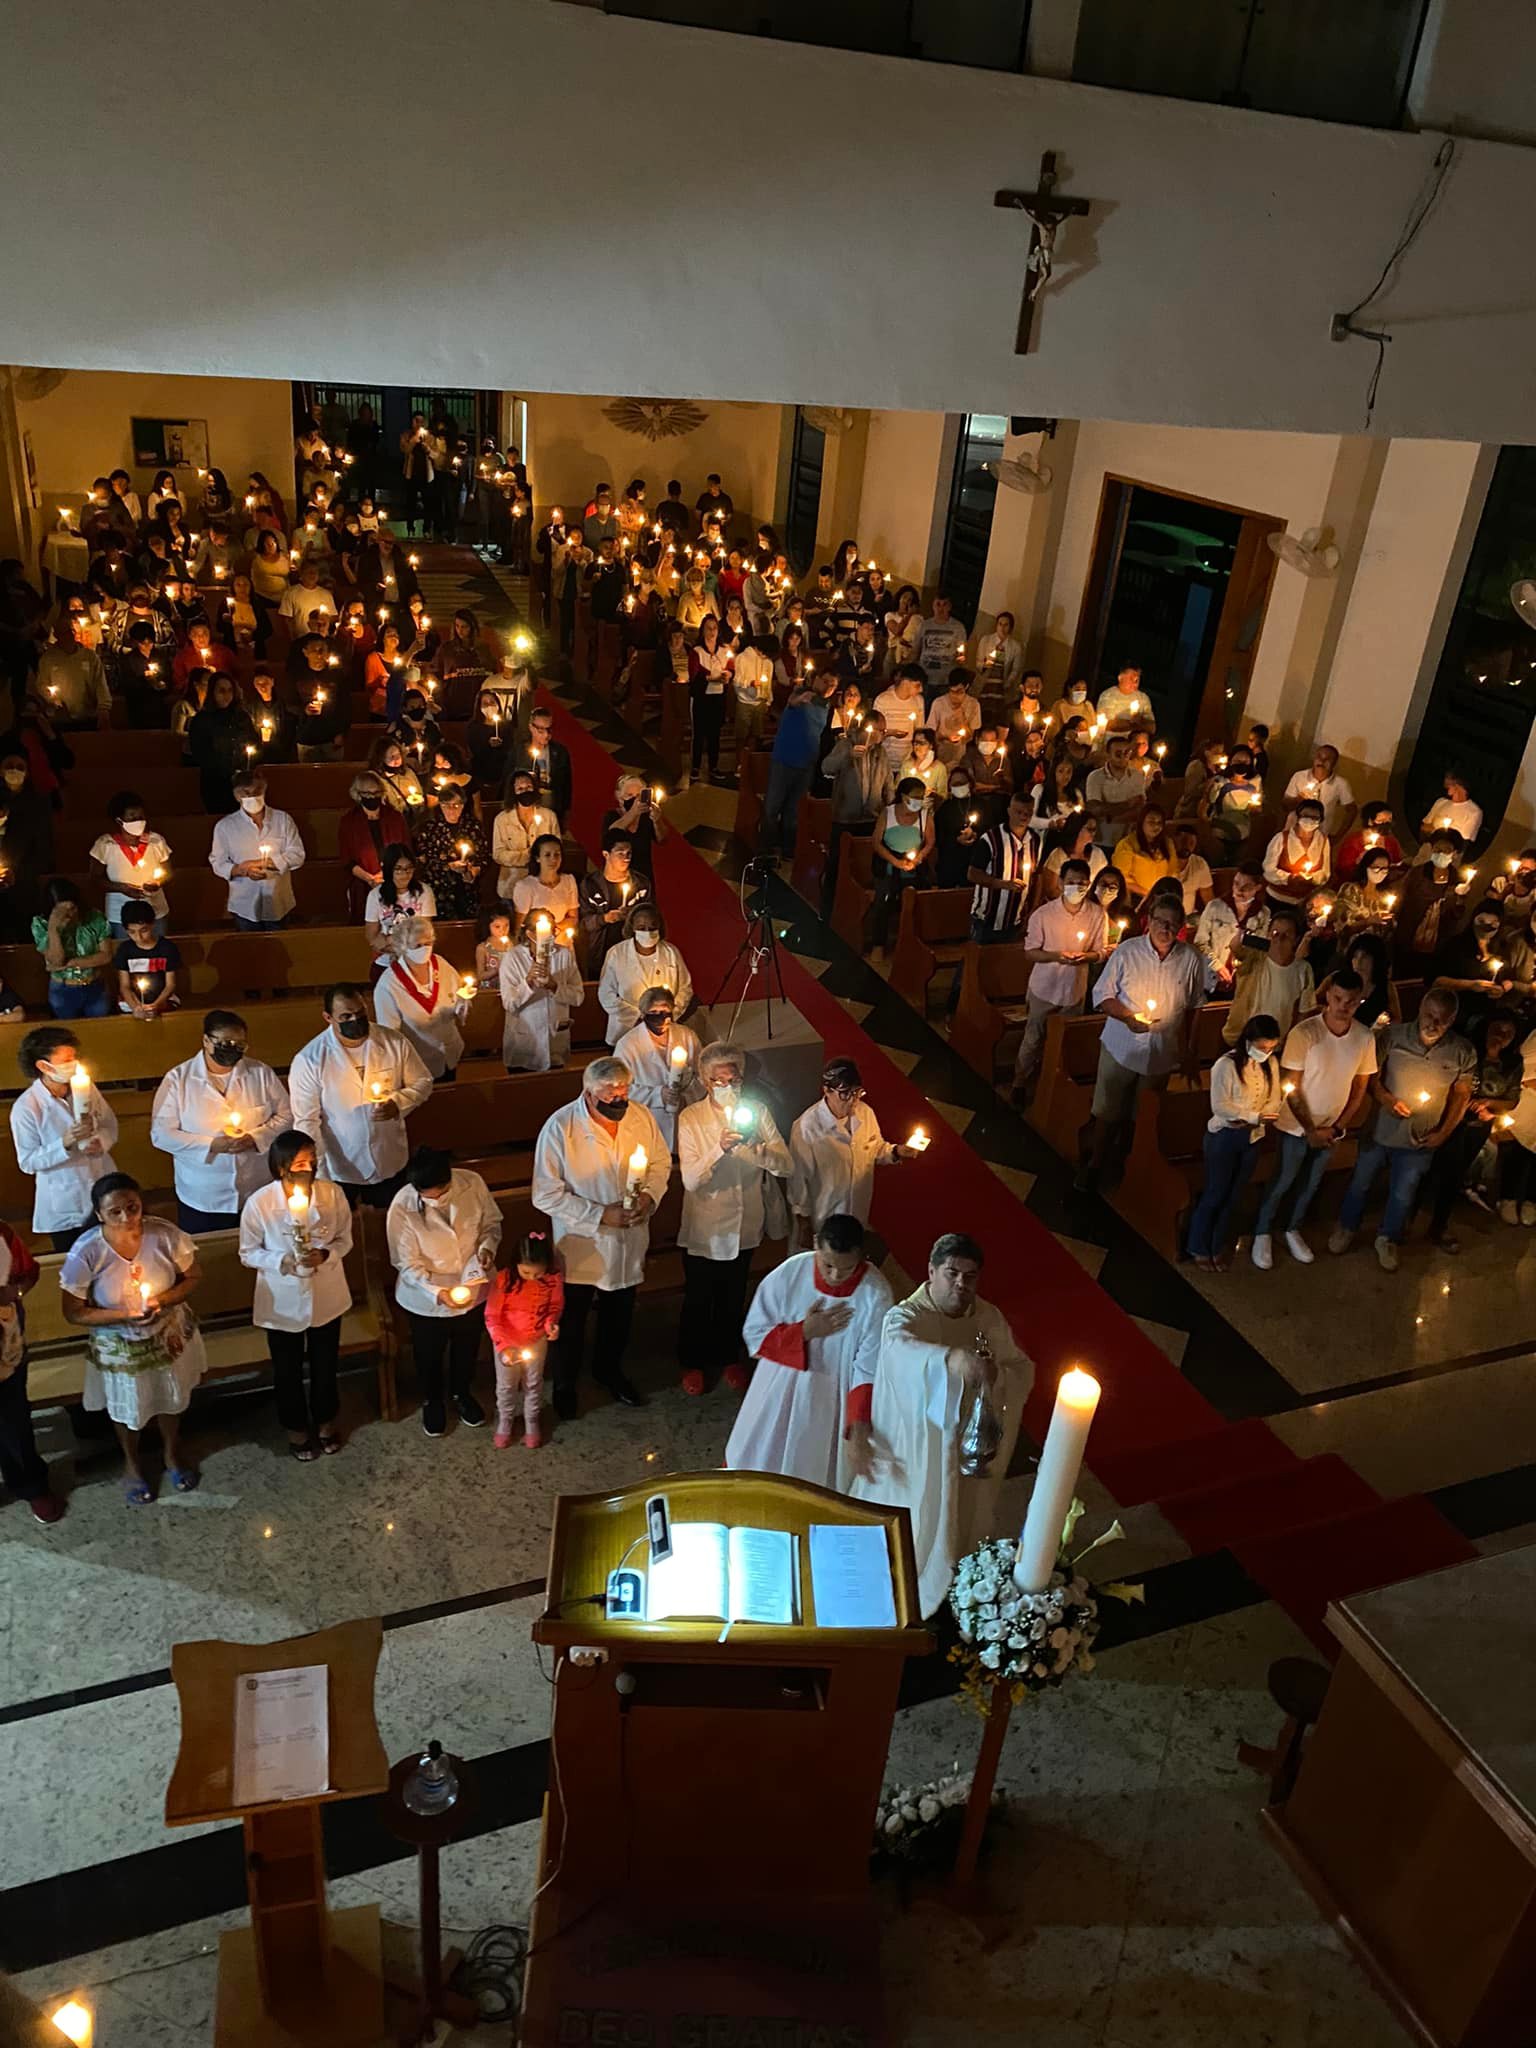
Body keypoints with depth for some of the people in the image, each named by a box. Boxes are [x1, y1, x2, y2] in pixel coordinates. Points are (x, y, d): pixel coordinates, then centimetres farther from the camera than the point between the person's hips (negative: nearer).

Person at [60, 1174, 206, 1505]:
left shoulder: (164, 1234, -26)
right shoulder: (85, 1253, -29)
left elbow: (193, 1276, -9)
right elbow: (73, 1313, -17)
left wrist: (165, 1299, -26)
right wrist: (123, 1315, -29)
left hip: (169, 1335, 2)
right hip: (119, 1347, -1)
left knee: (171, 1399, 25)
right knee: (127, 1408, 24)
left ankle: (172, 1454, 56)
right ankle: (132, 1464, 54)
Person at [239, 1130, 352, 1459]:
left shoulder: (333, 1193, -19)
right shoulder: (259, 1203, -23)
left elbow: (345, 1239, -4)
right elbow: (248, 1253, -10)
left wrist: (326, 1255, -25)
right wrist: (283, 1262, -27)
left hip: (327, 1297, 2)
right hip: (282, 1302, -2)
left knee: (325, 1365, 23)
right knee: (288, 1370, 20)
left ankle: (326, 1421, 50)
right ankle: (297, 1428, 47)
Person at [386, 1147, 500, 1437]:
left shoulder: (472, 1183, -24)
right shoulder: (402, 1208, -29)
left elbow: (492, 1222, -5)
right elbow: (408, 1264, -20)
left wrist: (488, 1246, -25)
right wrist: (436, 1292, -34)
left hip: (473, 1287, 2)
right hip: (426, 1297, -2)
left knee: (467, 1346, 27)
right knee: (429, 1354, 23)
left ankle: (461, 1392, 57)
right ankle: (432, 1400, 54)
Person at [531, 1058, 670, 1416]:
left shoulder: (641, 1117, -13)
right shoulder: (560, 1127, -25)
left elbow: (661, 1161, 3)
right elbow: (546, 1195, -21)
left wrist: (650, 1195, -16)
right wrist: (601, 1215, -25)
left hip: (629, 1241, 4)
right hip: (581, 1246, -4)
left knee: (619, 1316, 25)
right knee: (572, 1321, 18)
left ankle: (609, 1370, 52)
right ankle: (565, 1384, 44)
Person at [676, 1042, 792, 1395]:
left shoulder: (757, 1111, -8)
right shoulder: (690, 1119, -16)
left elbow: (787, 1167, -13)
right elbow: (690, 1180, -24)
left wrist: (757, 1147, -32)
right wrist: (720, 1148, -39)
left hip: (745, 1226, 3)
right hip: (704, 1230, -3)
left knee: (733, 1298, 22)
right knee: (697, 1299, 15)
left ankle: (729, 1356, 44)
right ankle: (693, 1361, 38)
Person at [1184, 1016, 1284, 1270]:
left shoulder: (1270, 1064, -1)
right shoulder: (1226, 1065, -19)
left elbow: (1274, 1100, 0)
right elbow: (1219, 1107, -21)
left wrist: (1249, 1121, -16)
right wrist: (1254, 1116, -27)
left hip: (1252, 1137, 6)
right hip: (1224, 1136, -5)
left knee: (1234, 1195, 15)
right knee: (1215, 1194, 5)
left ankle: (1218, 1246, 32)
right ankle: (1198, 1248, 23)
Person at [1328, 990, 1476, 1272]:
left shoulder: (1462, 1053, -14)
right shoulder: (1393, 1035, -18)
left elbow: (1461, 1095, -2)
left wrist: (1444, 1132, -6)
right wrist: (1385, 1099, -23)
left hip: (1419, 1140, 1)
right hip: (1379, 1129, -1)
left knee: (1403, 1195, 18)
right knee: (1360, 1183, 19)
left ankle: (1387, 1239, 43)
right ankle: (1346, 1227, 44)